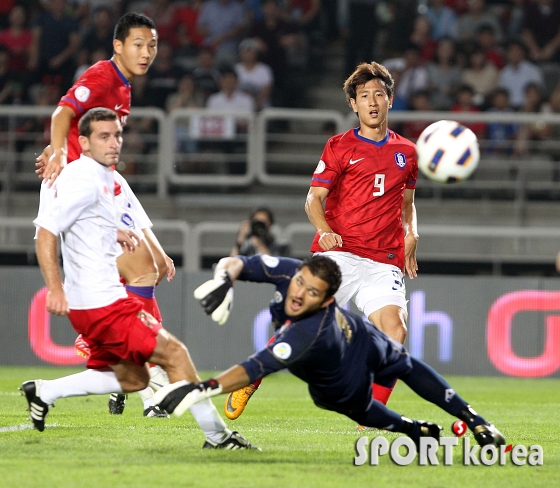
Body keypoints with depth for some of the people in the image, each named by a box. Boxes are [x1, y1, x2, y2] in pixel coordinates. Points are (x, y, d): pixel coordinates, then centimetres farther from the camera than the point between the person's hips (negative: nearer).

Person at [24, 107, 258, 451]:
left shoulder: (103, 177, 15)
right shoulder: (85, 180, -15)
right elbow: (46, 230, -21)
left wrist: (113, 232, 21)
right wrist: (55, 288, -28)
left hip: (102, 299, 10)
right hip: (101, 302, -10)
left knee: (132, 379, 14)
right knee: (174, 354, -8)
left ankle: (44, 392, 14)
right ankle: (217, 435, -3)